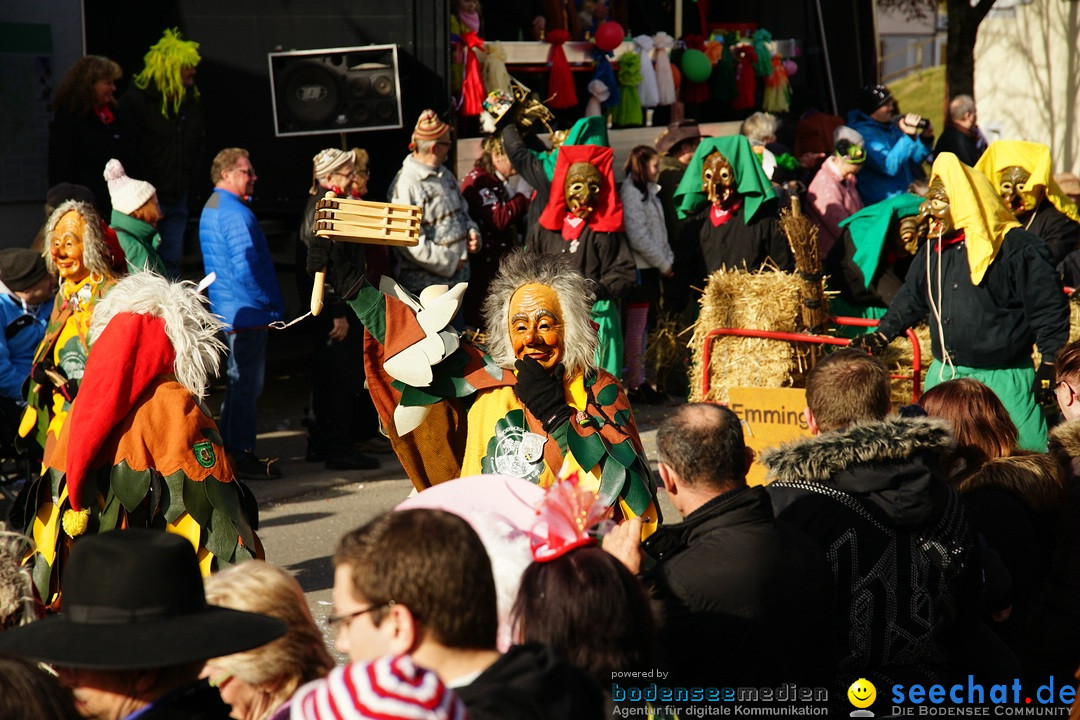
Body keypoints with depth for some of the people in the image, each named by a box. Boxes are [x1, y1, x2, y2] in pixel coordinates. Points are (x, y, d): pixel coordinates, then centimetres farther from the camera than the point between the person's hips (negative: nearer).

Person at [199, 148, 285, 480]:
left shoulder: (210, 209, 16)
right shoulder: (236, 214, -18)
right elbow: (246, 268, -26)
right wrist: (271, 302, -14)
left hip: (228, 311, 11)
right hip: (248, 311, -11)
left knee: (239, 381, 17)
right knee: (247, 383, -5)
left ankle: (230, 452, 23)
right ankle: (241, 456, -2)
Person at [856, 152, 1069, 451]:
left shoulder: (1018, 247, -11)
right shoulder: (933, 249, 11)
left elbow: (1048, 307, -10)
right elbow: (912, 297, 24)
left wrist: (1050, 367, -12)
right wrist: (880, 336, 17)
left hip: (1004, 380, -7)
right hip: (944, 374, 7)